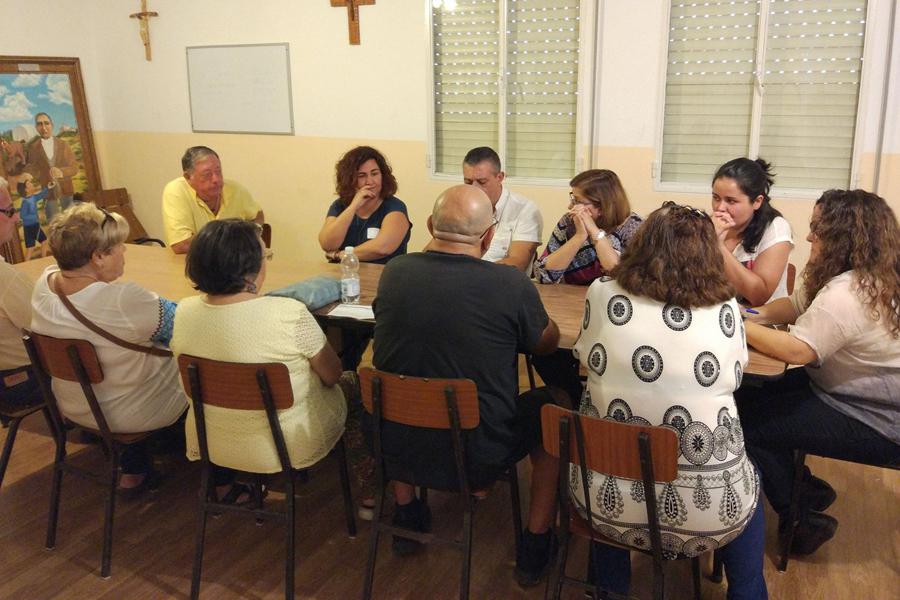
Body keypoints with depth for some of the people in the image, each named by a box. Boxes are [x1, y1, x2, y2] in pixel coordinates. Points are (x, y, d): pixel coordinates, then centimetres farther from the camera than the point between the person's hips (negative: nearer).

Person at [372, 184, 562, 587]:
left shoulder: (394, 272, -9)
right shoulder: (511, 284, -19)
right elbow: (547, 342, 2)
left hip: (397, 447, 4)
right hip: (477, 457, -3)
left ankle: (407, 516, 46)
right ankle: (535, 546, 29)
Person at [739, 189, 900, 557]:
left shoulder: (846, 295, -30)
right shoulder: (866, 277, 5)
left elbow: (796, 350, -30)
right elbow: (795, 305, 10)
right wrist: (753, 316, -7)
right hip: (862, 393, 11)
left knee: (746, 423, -11)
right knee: (747, 399, 9)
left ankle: (802, 521, 8)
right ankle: (807, 488, 21)